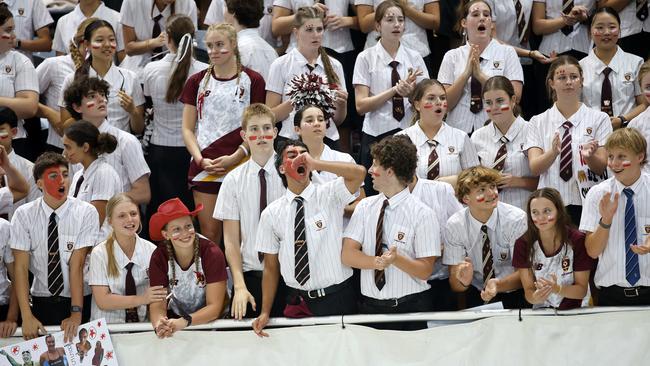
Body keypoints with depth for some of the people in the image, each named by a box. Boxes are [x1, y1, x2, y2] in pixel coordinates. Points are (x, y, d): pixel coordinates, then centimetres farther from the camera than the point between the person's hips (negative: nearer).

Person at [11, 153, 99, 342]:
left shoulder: (86, 212, -9)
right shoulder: (24, 215, -6)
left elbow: (77, 263, -16)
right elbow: (21, 266, -10)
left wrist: (76, 314, -21)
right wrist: (27, 316, -19)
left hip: (81, 300, -1)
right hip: (41, 302, 1)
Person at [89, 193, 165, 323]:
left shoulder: (151, 251, 3)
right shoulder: (100, 254, -3)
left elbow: (159, 296, 1)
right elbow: (102, 301, -9)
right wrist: (142, 299, -19)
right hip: (108, 326, -3)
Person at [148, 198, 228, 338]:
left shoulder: (212, 253, -15)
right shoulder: (159, 257, -8)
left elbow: (214, 307, -15)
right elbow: (157, 305, -9)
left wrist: (184, 321, -32)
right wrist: (159, 325, -32)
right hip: (175, 319, 2)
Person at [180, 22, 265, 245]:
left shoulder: (252, 81, 4)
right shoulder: (197, 82, 12)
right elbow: (188, 128, 11)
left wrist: (234, 157, -11)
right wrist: (200, 159, -5)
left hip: (239, 166, -2)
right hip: (204, 167, 2)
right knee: (209, 234, -1)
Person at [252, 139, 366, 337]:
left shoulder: (330, 195, -2)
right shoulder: (271, 213, 3)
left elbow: (359, 172, -22)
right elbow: (271, 267, 6)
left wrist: (315, 163, -24)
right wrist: (265, 313, -1)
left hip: (338, 298, -2)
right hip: (299, 302, 2)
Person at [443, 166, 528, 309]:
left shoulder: (517, 219, -7)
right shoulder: (454, 226, -2)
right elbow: (454, 284, -2)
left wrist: (497, 285, -28)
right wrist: (463, 281, -27)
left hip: (513, 295, -1)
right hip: (476, 295, 1)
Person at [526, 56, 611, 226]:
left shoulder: (599, 119, 7)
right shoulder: (539, 122, 10)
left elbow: (601, 167, -2)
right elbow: (535, 168, -3)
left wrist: (589, 156, -25)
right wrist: (553, 152, -24)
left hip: (587, 204, -1)